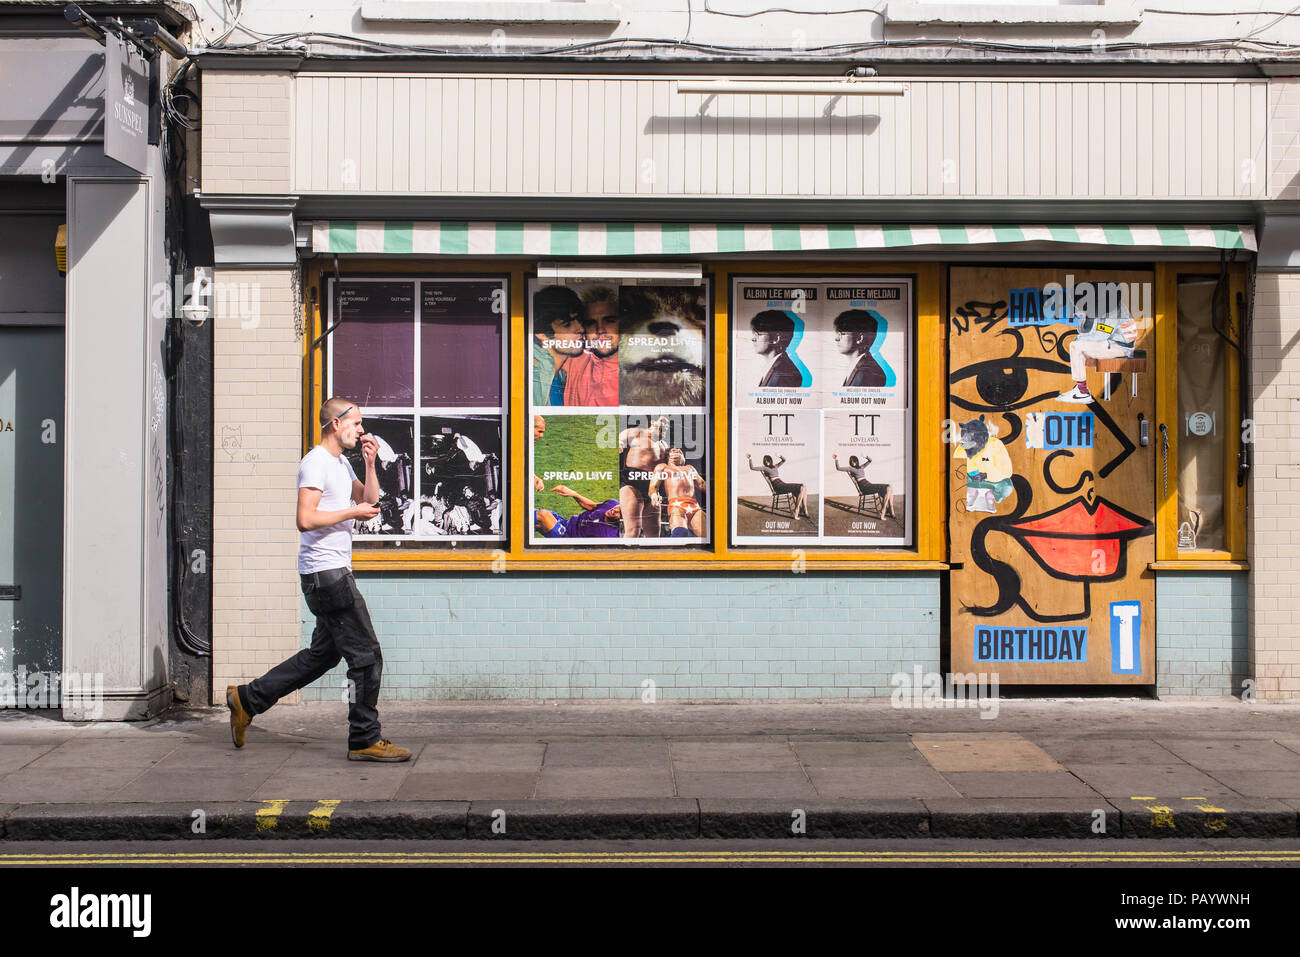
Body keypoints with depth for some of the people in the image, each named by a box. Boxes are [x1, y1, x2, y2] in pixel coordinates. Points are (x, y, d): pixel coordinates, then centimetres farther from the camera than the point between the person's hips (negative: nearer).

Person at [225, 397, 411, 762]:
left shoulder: (342, 464, 19)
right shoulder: (315, 463, -13)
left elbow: (368, 501, 19)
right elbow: (306, 519, -22)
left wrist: (369, 464, 9)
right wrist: (352, 512, -15)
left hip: (334, 571, 11)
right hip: (326, 571, -11)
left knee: (324, 653, 16)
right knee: (366, 655, -7)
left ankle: (248, 698, 23)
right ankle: (365, 739, 0)